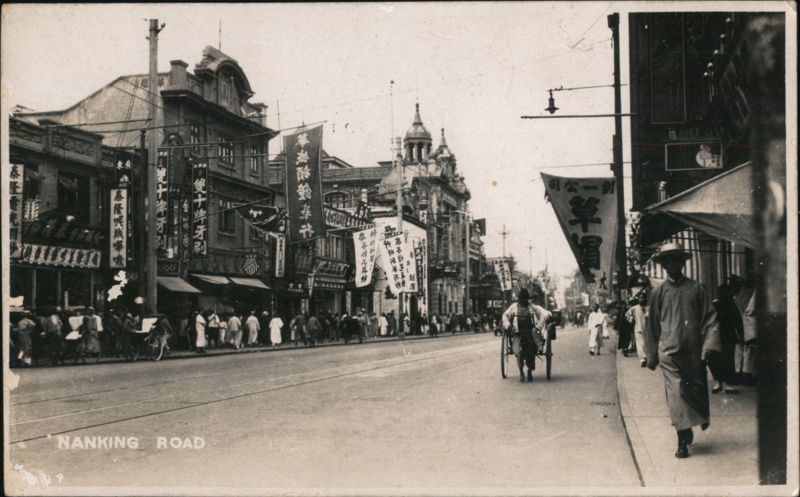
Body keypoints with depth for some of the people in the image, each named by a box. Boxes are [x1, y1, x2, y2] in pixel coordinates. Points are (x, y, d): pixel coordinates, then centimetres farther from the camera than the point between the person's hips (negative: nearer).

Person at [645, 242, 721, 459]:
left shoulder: (697, 288, 5)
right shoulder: (658, 293, 7)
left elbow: (710, 319, 2)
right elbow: (652, 326, 12)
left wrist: (710, 345, -12)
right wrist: (652, 356, 11)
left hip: (694, 352, 1)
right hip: (669, 352, -1)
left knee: (698, 390, 13)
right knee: (676, 394, -7)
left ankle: (703, 415, 44)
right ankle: (683, 440, -4)